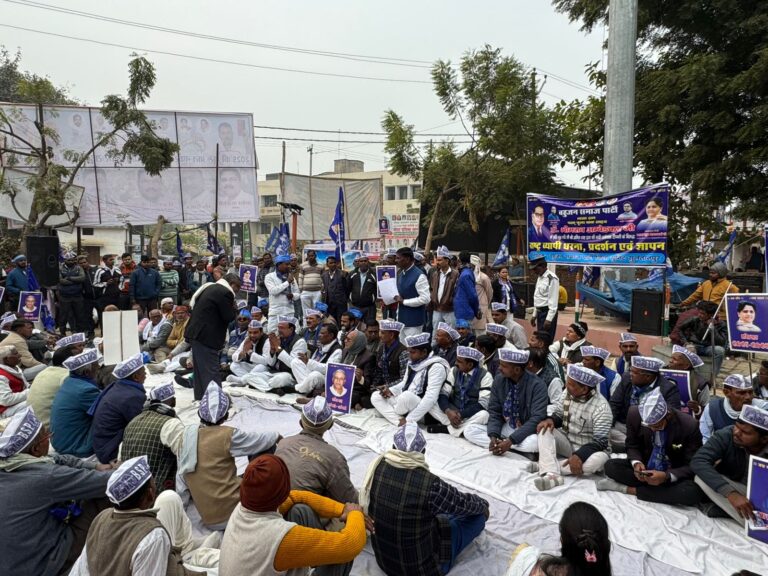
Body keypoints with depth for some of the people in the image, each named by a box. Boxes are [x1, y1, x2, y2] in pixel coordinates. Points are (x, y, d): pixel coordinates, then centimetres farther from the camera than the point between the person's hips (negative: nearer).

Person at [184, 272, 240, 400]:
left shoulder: (211, 288, 14)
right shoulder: (225, 293, -14)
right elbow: (229, 316, -13)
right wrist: (234, 308, 4)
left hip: (195, 333, 10)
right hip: (206, 336, -10)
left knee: (199, 369, 17)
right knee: (211, 371, -4)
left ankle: (200, 398, 27)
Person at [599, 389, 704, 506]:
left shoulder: (689, 426, -24)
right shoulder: (635, 414, -17)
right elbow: (632, 446, 0)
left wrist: (667, 476, -32)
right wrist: (636, 463, -22)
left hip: (674, 474, -2)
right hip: (644, 467, 2)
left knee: (694, 492, -34)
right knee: (610, 466, -21)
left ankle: (630, 489, -20)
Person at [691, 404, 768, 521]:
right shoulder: (726, 435, -21)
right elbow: (698, 462, -32)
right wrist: (731, 493, -42)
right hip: (730, 489, 1)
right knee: (701, 478, -29)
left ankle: (727, 510, -8)